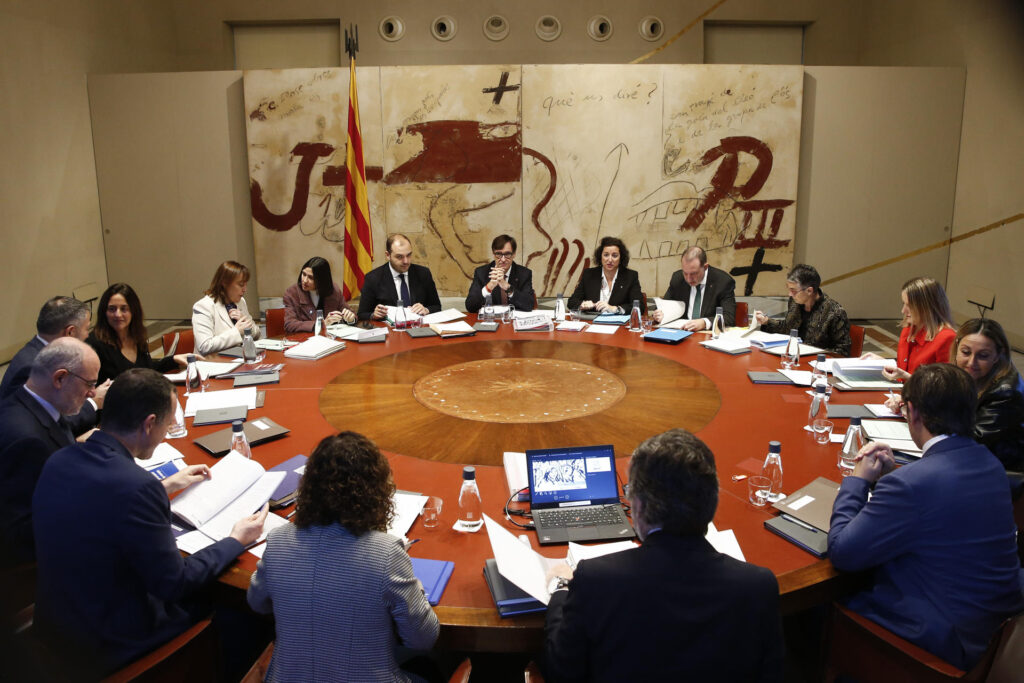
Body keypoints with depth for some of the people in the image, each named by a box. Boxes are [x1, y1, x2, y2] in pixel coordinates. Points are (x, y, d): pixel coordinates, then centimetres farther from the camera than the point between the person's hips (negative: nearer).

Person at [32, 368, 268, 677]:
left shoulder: (58, 461, -7)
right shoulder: (137, 487, -31)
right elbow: (174, 584, -20)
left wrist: (165, 487, 20)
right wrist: (236, 540, -7)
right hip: (110, 647, -7)